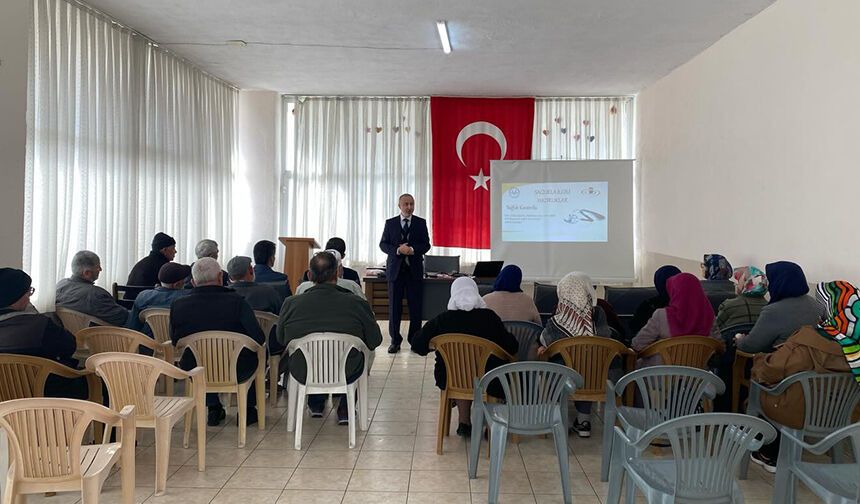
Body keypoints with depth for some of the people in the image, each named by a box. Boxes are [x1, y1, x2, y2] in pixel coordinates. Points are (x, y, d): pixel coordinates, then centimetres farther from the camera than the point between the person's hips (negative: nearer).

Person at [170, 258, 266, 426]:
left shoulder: (178, 305, -11)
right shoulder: (236, 301, -19)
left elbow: (175, 341, 4)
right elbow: (259, 339, -16)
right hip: (237, 372, -2)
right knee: (255, 354, 29)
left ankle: (213, 408, 37)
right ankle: (248, 410, 32)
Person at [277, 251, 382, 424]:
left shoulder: (290, 304, -15)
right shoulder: (356, 303, -18)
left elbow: (281, 340, 3)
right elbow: (375, 341, -7)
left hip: (303, 375, 2)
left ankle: (316, 405, 48)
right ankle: (345, 410, 34)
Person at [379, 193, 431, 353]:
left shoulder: (421, 223, 6)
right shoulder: (390, 223, 7)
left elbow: (426, 244, 2)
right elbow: (383, 244, 3)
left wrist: (413, 249, -17)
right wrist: (397, 250, -14)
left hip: (415, 269, 0)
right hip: (395, 269, 0)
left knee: (416, 307, 1)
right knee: (394, 306, 4)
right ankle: (395, 340, 12)